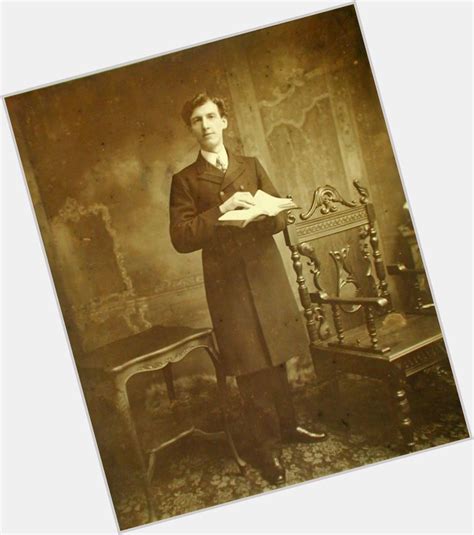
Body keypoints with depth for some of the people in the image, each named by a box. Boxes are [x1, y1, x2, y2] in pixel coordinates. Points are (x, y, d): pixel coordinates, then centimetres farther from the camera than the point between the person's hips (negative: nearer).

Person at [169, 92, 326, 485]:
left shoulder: (252, 166, 13)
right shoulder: (185, 180, 2)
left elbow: (281, 215, 10)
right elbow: (181, 238, -8)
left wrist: (262, 213, -13)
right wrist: (222, 210, -18)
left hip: (268, 274, 3)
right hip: (227, 284, -3)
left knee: (277, 360, 13)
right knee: (251, 370, 2)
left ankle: (288, 426, 31)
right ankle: (268, 446, 16)